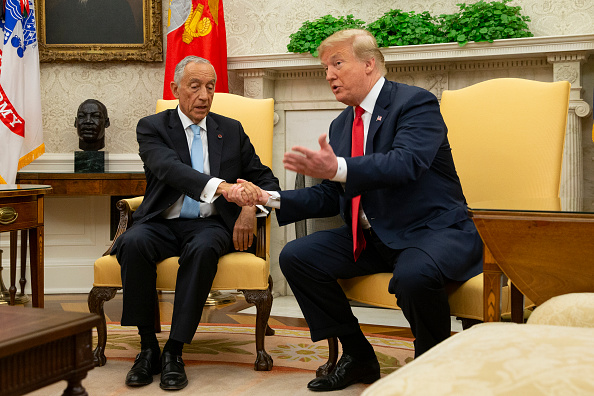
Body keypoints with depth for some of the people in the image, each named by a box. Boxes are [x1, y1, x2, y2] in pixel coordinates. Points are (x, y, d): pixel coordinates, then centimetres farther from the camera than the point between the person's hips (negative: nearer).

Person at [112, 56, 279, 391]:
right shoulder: (152, 127, 5)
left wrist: (250, 206, -11)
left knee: (203, 248, -34)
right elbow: (169, 168, -17)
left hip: (210, 225, 1)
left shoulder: (231, 130, 14)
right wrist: (223, 186, -34)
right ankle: (148, 345, -20)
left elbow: (266, 179, 14)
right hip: (162, 224, 0)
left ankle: (174, 352, -26)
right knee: (133, 242, -33)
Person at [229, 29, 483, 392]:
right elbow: (330, 197, 13)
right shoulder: (341, 125, 14)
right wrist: (272, 200, 0)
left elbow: (405, 163, -29)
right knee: (296, 257, -5)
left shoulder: (416, 103, -10)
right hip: (373, 236, 8)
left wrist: (337, 168, -41)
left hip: (433, 230, -7)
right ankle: (358, 358, 8)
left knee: (414, 275, -38)